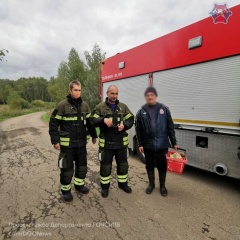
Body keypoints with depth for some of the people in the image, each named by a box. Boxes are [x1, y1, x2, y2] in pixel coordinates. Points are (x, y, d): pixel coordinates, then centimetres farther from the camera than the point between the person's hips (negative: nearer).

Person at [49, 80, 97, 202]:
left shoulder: (84, 105, 5)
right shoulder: (62, 105, -10)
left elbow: (89, 122, 13)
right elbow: (53, 123, -9)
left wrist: (93, 135, 15)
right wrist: (55, 140, -13)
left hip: (82, 142, 5)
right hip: (67, 143, -5)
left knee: (82, 164, 16)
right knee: (67, 167, 7)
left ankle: (79, 184, 38)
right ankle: (65, 190, 28)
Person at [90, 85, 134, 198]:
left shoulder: (123, 107, 7)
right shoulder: (100, 107, 0)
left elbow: (131, 119, 4)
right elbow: (93, 121, -7)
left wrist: (124, 125, -17)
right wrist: (103, 120, -27)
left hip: (121, 142, 3)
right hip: (106, 142, -2)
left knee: (123, 164, 16)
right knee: (105, 165, 9)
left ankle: (123, 183, 38)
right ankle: (105, 186, 30)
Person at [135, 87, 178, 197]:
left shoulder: (164, 109, -1)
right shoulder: (141, 112, 0)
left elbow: (170, 127, 1)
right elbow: (138, 130, 1)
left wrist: (174, 143, 1)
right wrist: (140, 144, -1)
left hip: (162, 144, -1)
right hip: (148, 145, 1)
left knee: (162, 166, 11)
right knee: (149, 166, 15)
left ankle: (162, 186, 33)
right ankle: (151, 184, 37)